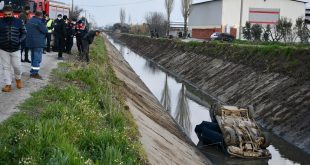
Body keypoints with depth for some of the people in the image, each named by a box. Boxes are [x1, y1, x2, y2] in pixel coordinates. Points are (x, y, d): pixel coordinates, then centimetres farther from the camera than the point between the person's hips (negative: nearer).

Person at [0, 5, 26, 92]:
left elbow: (24, 33, 7)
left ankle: (18, 79, 33)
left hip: (16, 49, 0)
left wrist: (20, 40, -9)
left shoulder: (19, 22, -2)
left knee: (17, 66, 3)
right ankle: (8, 85, 12)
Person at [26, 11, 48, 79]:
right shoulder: (39, 22, -15)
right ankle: (34, 73, -8)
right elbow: (45, 30, -14)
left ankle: (32, 71, 22)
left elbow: (27, 30, 21)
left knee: (33, 57, 17)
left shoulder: (30, 21, 14)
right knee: (37, 58, -6)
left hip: (31, 42, 9)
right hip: (38, 43, -9)